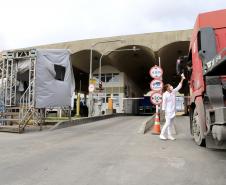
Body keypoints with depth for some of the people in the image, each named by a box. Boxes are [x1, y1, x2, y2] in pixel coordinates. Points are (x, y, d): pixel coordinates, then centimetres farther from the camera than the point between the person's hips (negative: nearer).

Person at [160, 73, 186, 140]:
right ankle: (162, 134, 2)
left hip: (173, 111, 7)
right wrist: (164, 111, -15)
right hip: (168, 111, -7)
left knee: (170, 124, 8)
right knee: (167, 123, -9)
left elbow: (179, 86, 10)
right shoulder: (165, 94, -12)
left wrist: (182, 79, 5)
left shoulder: (173, 92, 7)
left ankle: (169, 135, 13)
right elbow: (164, 103, -13)